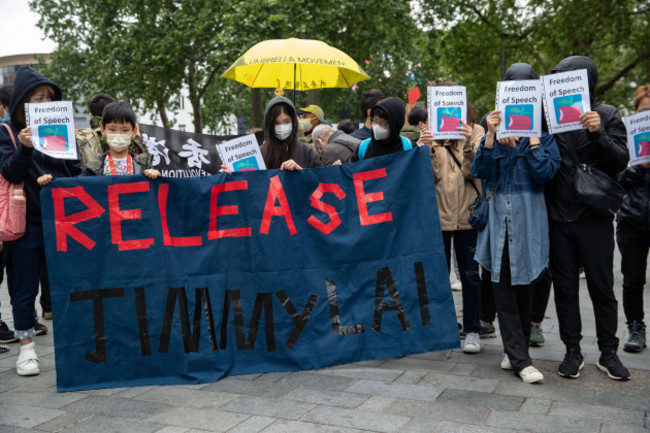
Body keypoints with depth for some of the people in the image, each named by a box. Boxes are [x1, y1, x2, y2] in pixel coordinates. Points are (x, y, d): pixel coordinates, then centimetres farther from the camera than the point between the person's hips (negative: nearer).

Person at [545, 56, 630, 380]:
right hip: (558, 218, 2)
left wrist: (598, 134, -22)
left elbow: (622, 161, -8)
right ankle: (572, 351, 21)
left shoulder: (607, 116, 0)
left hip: (594, 218, -2)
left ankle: (608, 353, 21)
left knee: (602, 287, 6)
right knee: (564, 287, 9)